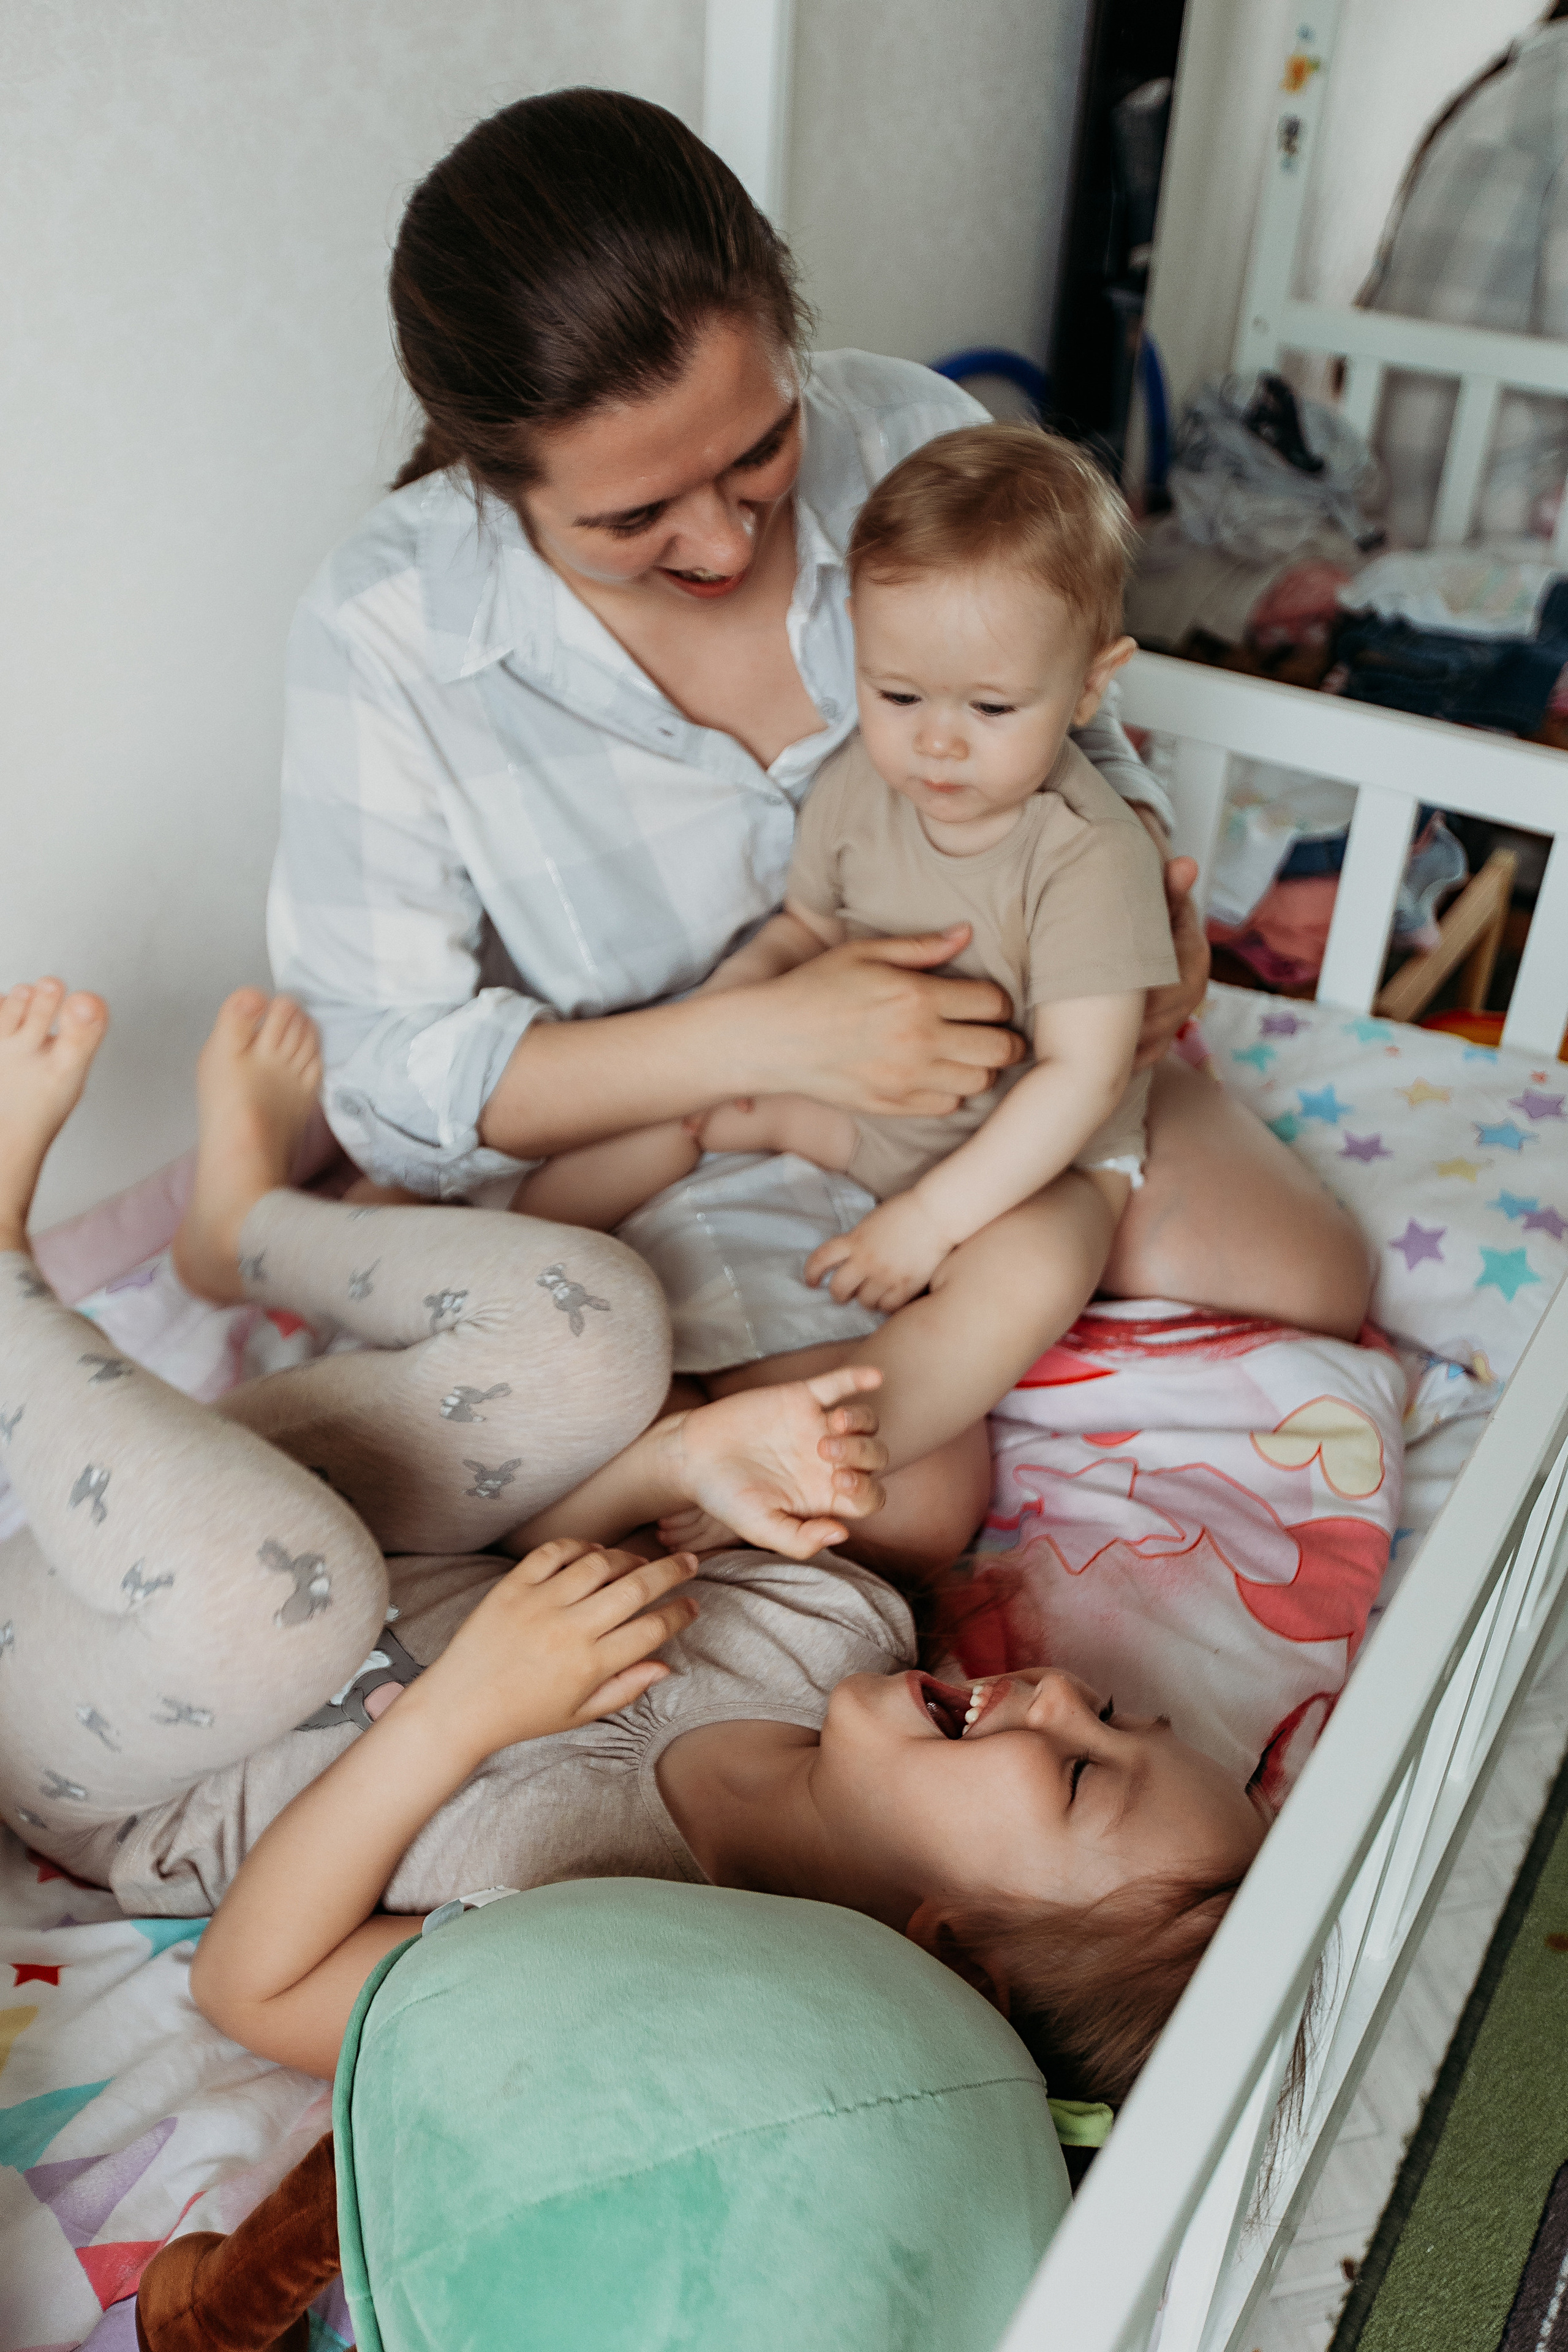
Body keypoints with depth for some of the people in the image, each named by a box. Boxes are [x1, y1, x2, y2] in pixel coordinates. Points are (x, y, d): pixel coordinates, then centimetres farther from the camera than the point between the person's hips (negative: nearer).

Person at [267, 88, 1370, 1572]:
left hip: (984, 1037, 4)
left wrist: (1144, 869, -18)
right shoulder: (382, 638, -24)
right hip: (659, 1130, -3)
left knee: (1312, 1285, 1)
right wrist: (761, 1042, -31)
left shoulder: (912, 442, -15)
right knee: (909, 1497, -19)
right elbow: (378, 1072, -20)